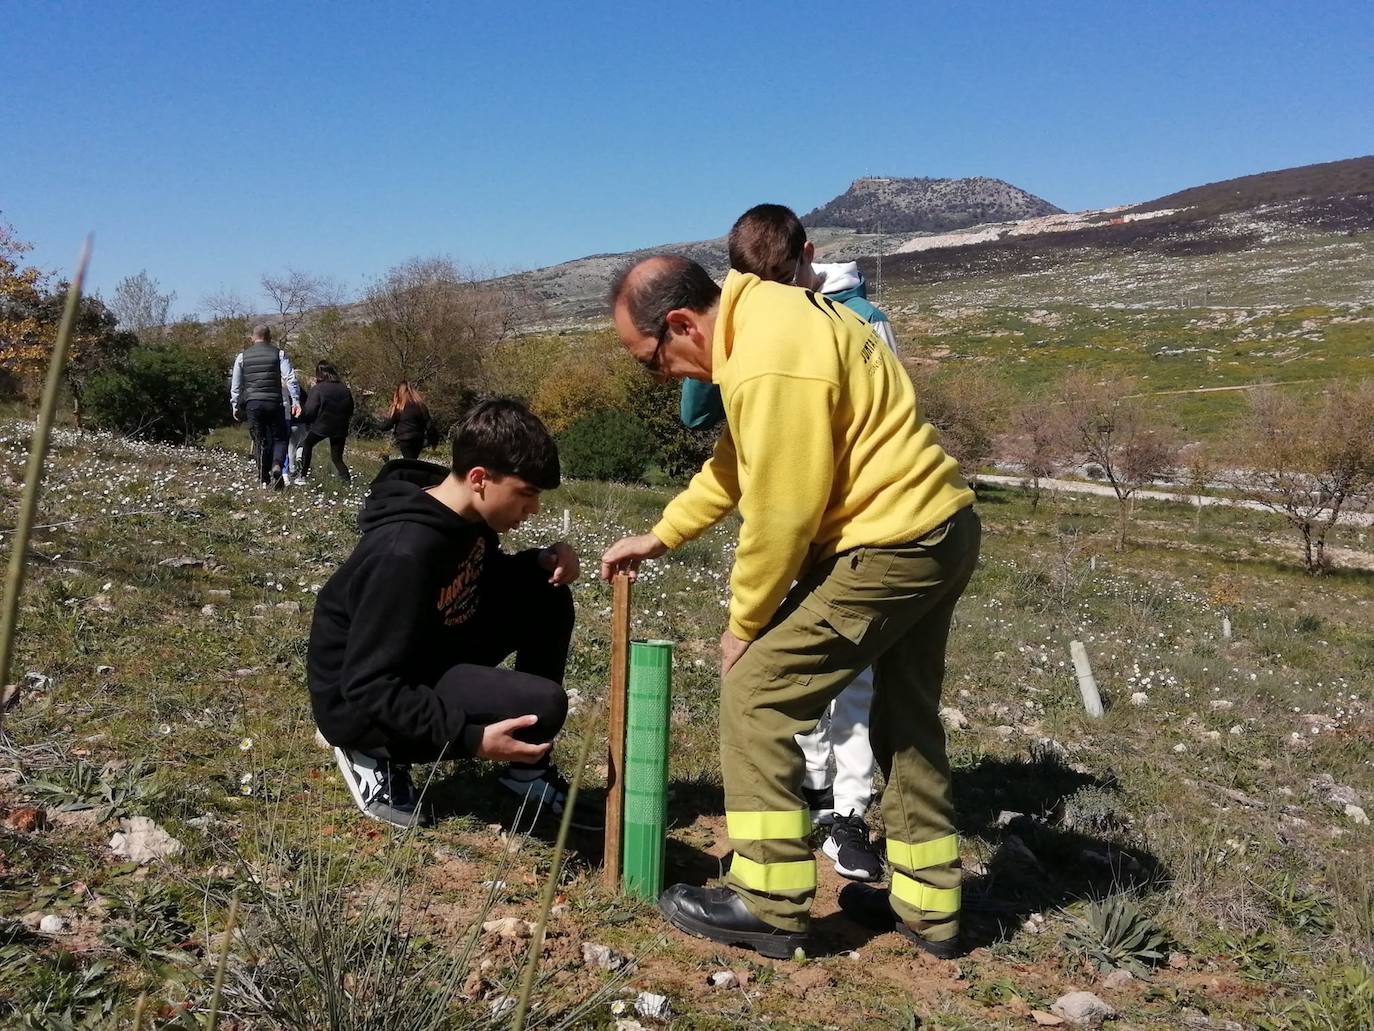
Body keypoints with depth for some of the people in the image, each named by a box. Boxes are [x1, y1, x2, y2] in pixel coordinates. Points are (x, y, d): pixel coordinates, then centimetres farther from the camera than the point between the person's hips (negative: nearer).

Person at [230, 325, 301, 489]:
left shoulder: (242, 356, 10)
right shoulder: (279, 354, 4)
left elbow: (235, 384, 13)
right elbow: (290, 378, -6)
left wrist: (235, 405, 20)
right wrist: (296, 400, -8)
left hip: (253, 403, 2)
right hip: (274, 402, -1)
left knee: (261, 441, 9)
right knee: (279, 438, 8)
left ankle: (264, 479, 7)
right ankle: (277, 466, -20)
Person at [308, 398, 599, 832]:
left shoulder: (464, 514, -6)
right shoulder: (404, 555, -32)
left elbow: (487, 578, 16)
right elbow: (369, 689, -31)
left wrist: (543, 562, -6)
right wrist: (472, 737, -35)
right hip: (362, 704, -9)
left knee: (548, 599, -4)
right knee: (542, 705, -26)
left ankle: (530, 769, 7)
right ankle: (378, 753, -4)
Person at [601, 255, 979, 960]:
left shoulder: (771, 364, -25)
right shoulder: (763, 315, 8)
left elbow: (779, 518, -21)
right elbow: (733, 463, 17)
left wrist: (743, 625, -7)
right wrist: (660, 536, 20)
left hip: (890, 549, -10)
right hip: (942, 529, 10)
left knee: (756, 690, -3)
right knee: (906, 717, 19)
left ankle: (768, 905, 5)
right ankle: (925, 903, 33)